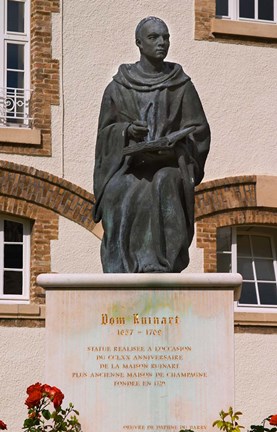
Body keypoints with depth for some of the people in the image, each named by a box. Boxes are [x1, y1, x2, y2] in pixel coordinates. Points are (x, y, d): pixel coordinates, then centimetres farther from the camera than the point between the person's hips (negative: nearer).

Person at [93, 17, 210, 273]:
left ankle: (159, 271, -40)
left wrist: (172, 144, -12)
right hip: (128, 164, 1)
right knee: (122, 194, -30)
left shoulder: (182, 86, 10)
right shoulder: (118, 87, 11)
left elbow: (198, 132, 8)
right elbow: (105, 132, 11)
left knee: (164, 185, -33)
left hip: (169, 164, 0)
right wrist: (126, 131, -10)